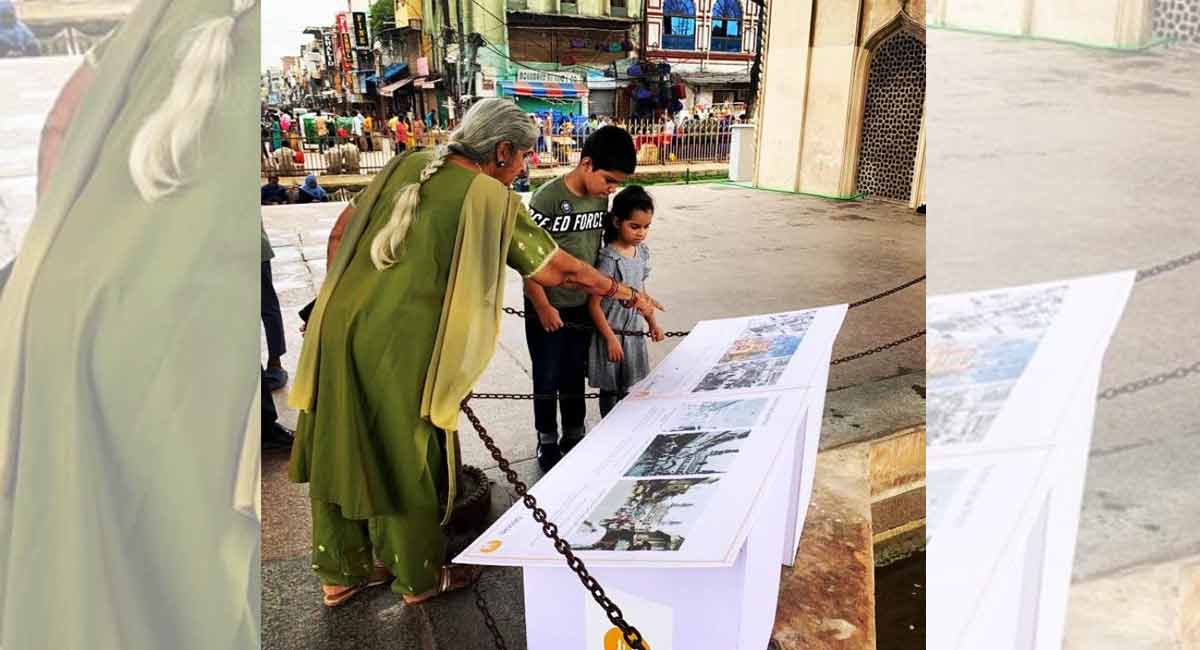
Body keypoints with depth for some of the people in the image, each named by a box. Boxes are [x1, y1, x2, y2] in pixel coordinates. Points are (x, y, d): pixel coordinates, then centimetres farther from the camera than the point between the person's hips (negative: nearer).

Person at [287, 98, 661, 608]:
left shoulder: (406, 166, 10)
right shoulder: (491, 198, -6)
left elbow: (340, 232, 13)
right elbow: (558, 269, -2)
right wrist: (627, 294, 10)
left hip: (338, 321, 7)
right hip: (401, 343, -6)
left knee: (340, 447, 17)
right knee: (408, 458, 11)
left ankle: (340, 571, 36)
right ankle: (420, 578, 30)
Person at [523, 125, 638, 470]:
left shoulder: (600, 198, -1)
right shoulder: (546, 199, -20)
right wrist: (543, 307, -15)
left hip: (582, 306, 5)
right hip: (547, 309, -5)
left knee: (575, 375, 18)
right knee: (547, 378, 10)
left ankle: (574, 437, 34)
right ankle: (547, 441, 28)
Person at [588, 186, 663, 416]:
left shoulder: (642, 252, 1)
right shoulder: (609, 259, -21)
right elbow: (594, 304, -19)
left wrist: (652, 322, 17)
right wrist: (611, 339, -18)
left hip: (635, 332, 7)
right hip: (612, 333, -7)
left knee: (631, 389, 16)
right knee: (610, 390, 8)